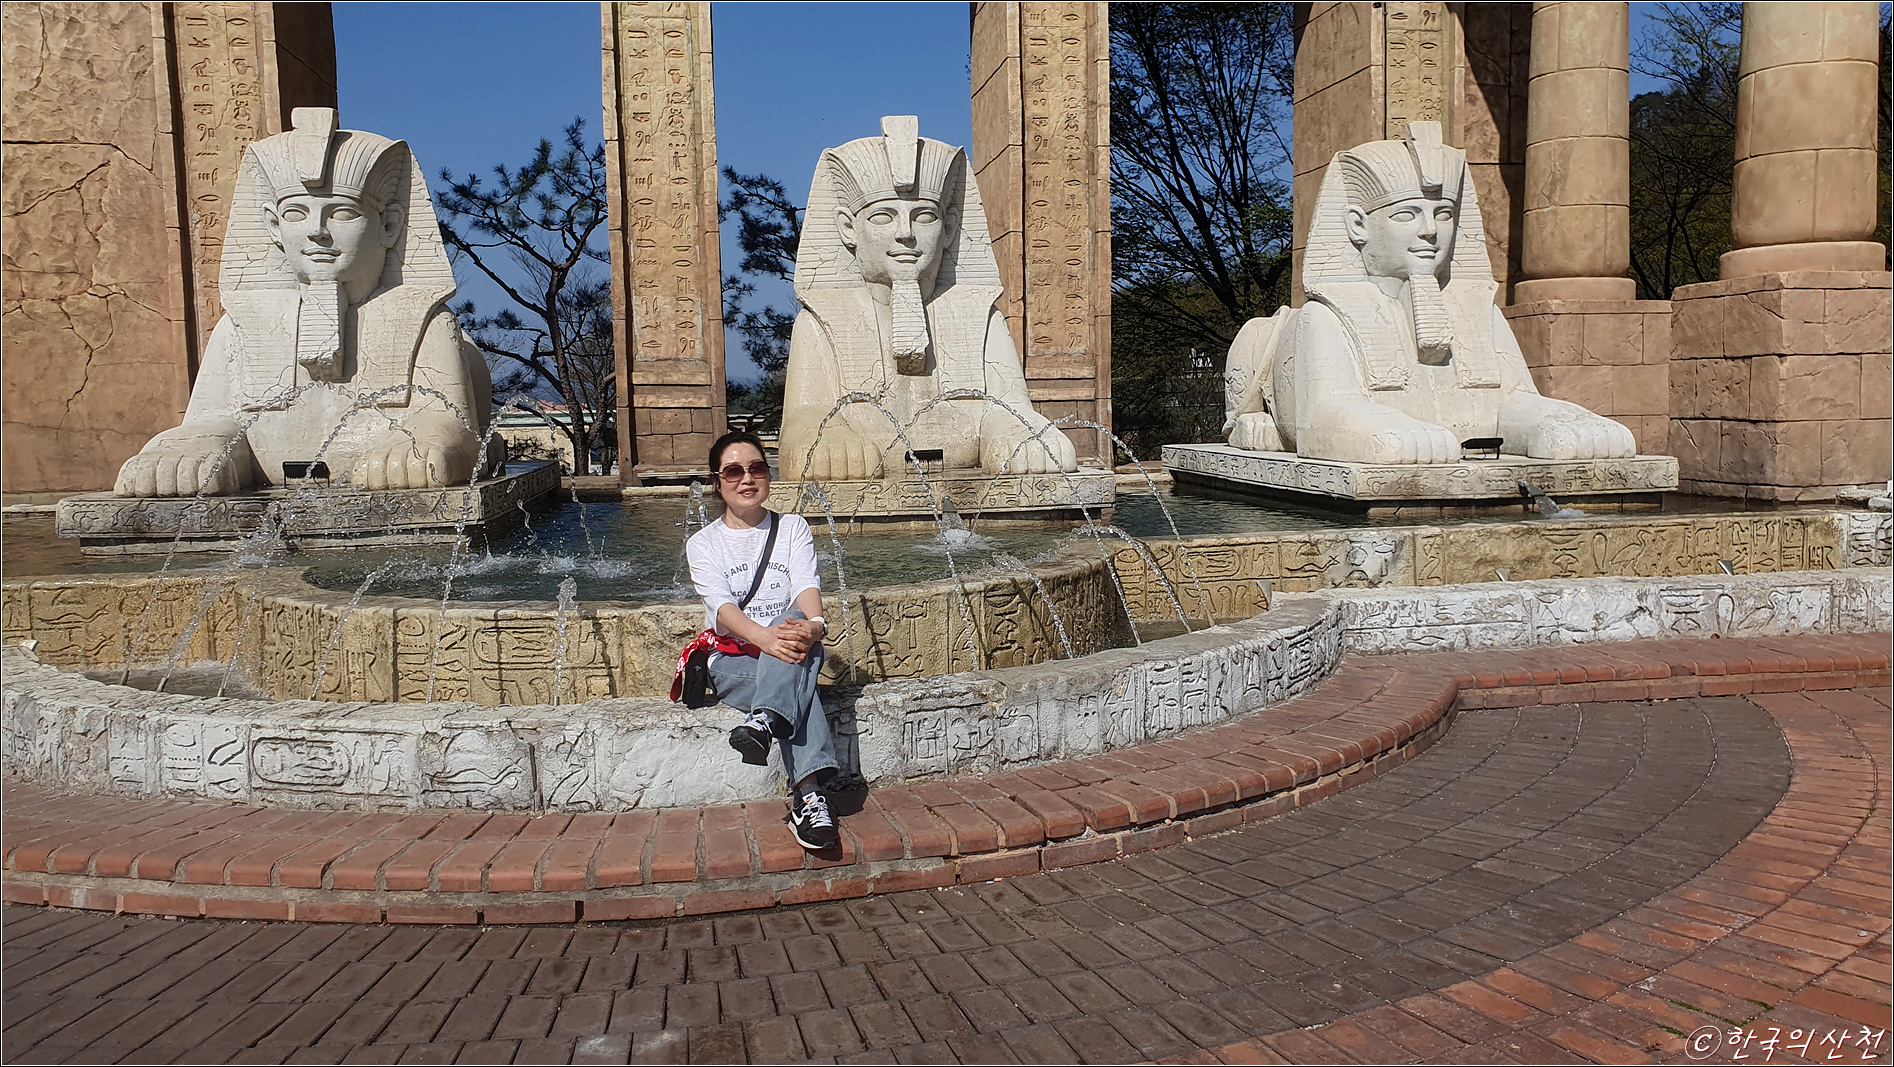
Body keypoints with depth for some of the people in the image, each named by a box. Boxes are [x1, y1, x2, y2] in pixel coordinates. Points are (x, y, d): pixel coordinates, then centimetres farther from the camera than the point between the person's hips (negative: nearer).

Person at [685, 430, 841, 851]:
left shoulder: (793, 528, 12)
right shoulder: (704, 543, 7)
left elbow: (806, 584, -7)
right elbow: (721, 604, -12)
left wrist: (814, 624, -34)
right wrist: (763, 636, -36)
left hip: (787, 648, 2)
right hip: (732, 660, -1)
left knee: (795, 627, -37)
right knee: (797, 682, -35)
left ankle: (763, 722, -56)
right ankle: (807, 796, -50)